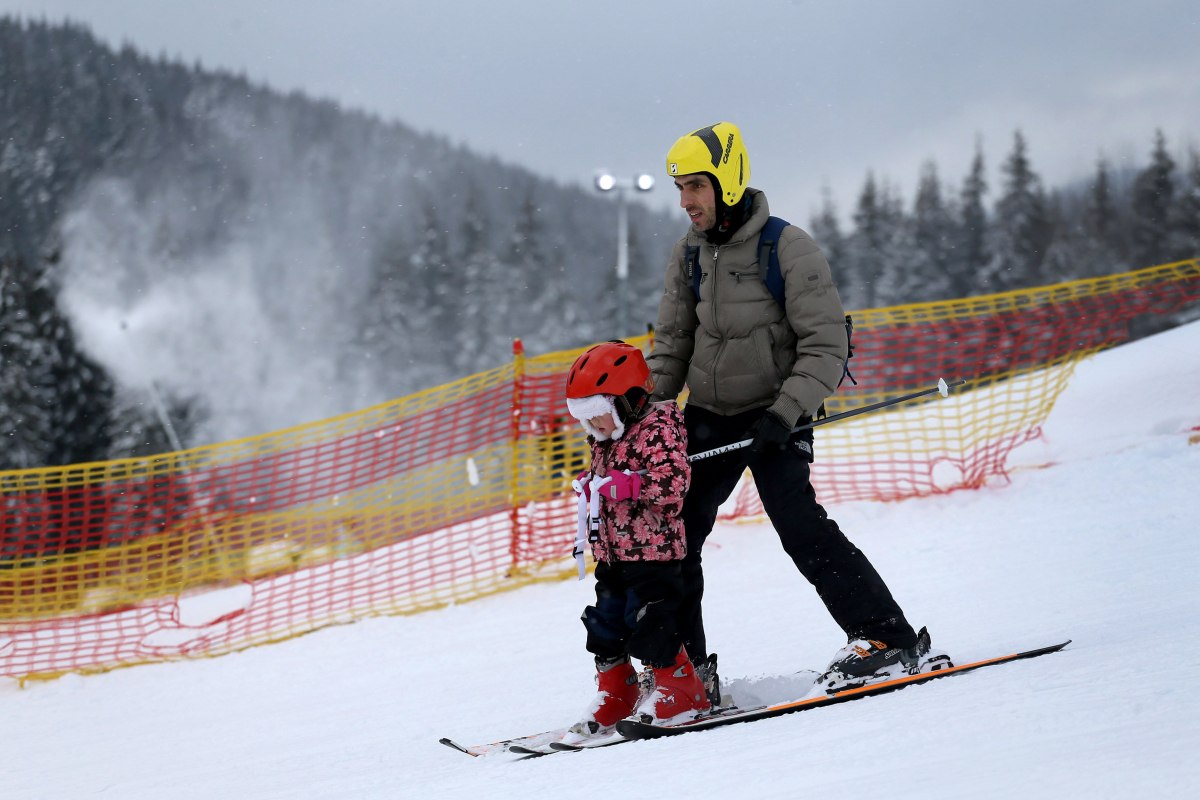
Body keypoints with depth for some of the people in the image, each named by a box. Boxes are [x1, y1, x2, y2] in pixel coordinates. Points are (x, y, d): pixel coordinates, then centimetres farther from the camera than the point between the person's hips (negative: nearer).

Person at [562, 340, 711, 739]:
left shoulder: (657, 429, -13)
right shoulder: (605, 441, 15)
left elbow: (673, 482, -25)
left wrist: (619, 483, -29)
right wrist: (591, 487, 7)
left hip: (653, 551, -9)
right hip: (613, 554, 9)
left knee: (650, 624, -8)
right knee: (606, 626, 10)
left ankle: (680, 690, 5)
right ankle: (615, 698, 21)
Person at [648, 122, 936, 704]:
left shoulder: (788, 249, -14)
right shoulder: (690, 253, 4)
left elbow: (826, 346, -14)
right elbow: (671, 344, 13)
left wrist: (785, 413, -24)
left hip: (775, 416, -6)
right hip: (706, 416, 6)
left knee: (799, 526, -21)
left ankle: (887, 637, -13)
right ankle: (684, 668, 13)